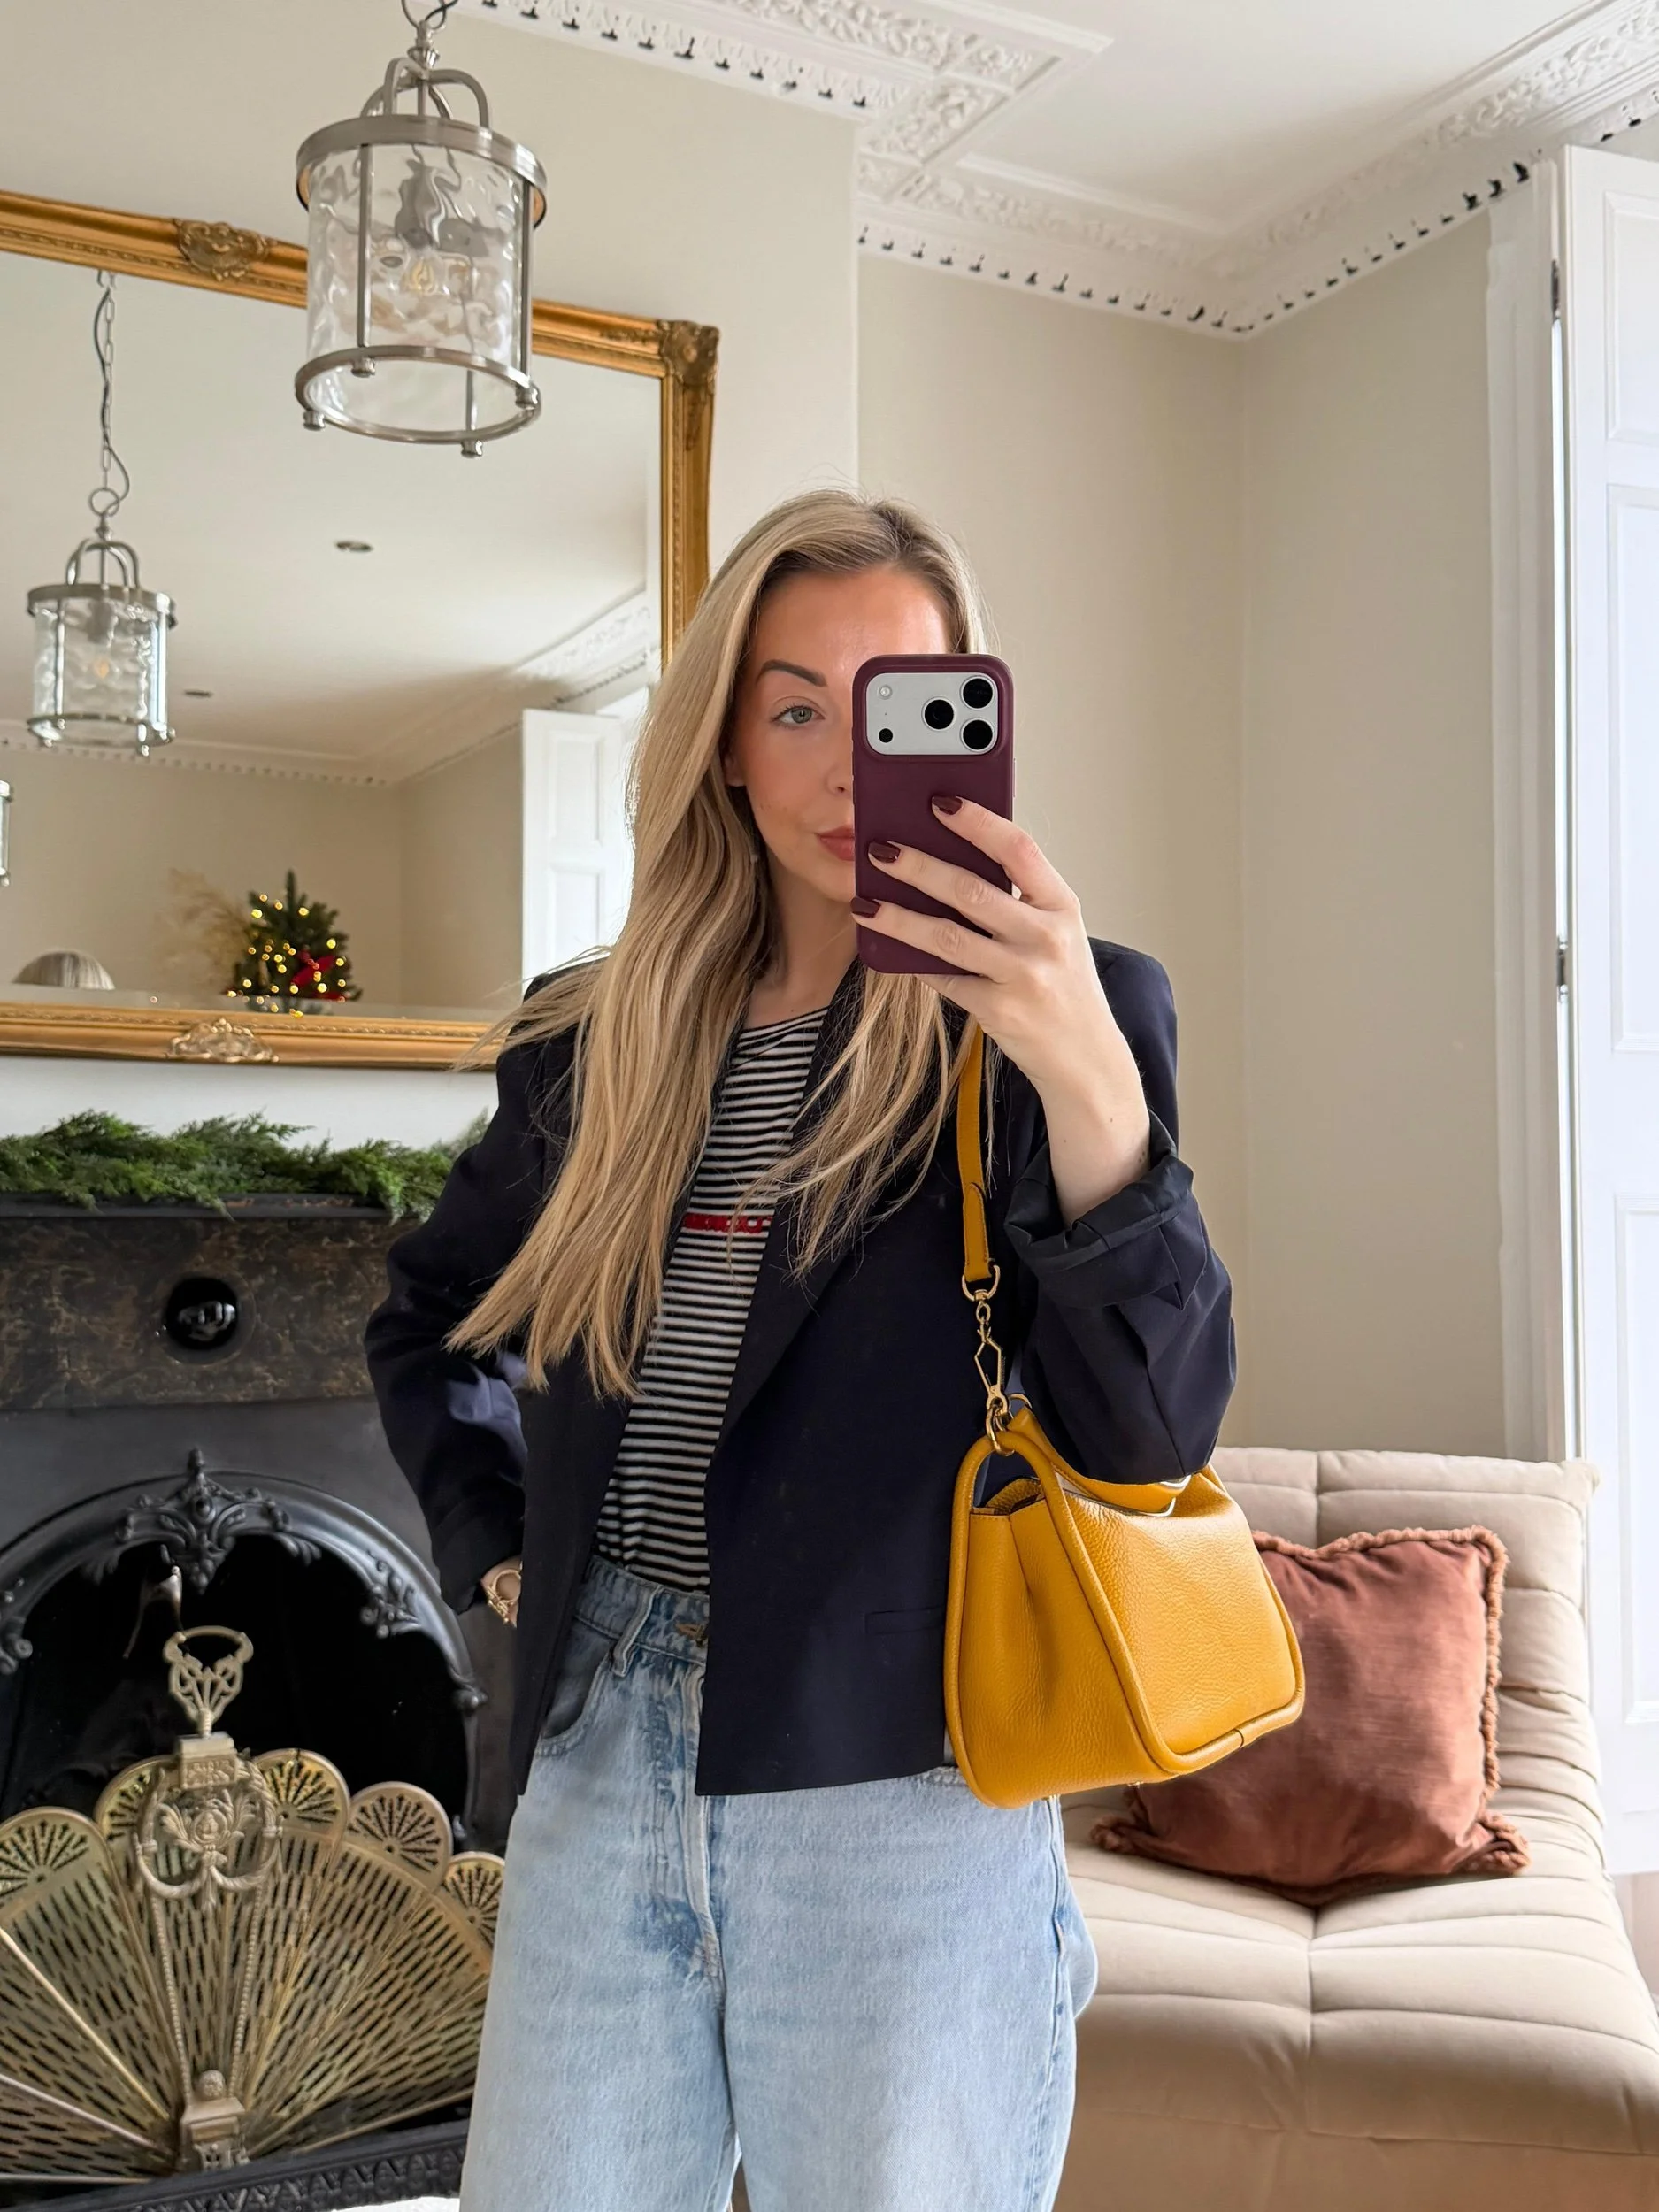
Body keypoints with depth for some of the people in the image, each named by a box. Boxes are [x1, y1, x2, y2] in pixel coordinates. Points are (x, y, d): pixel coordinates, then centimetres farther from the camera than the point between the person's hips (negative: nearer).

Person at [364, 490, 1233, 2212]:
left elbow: (1148, 1432, -16)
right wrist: (495, 1545, 8)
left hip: (894, 1785, -3)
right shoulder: (602, 1038, 6)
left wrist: (1086, 1077, -28)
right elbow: (428, 1320, 23)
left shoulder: (1057, 1012, -5)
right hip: (600, 1763, 4)